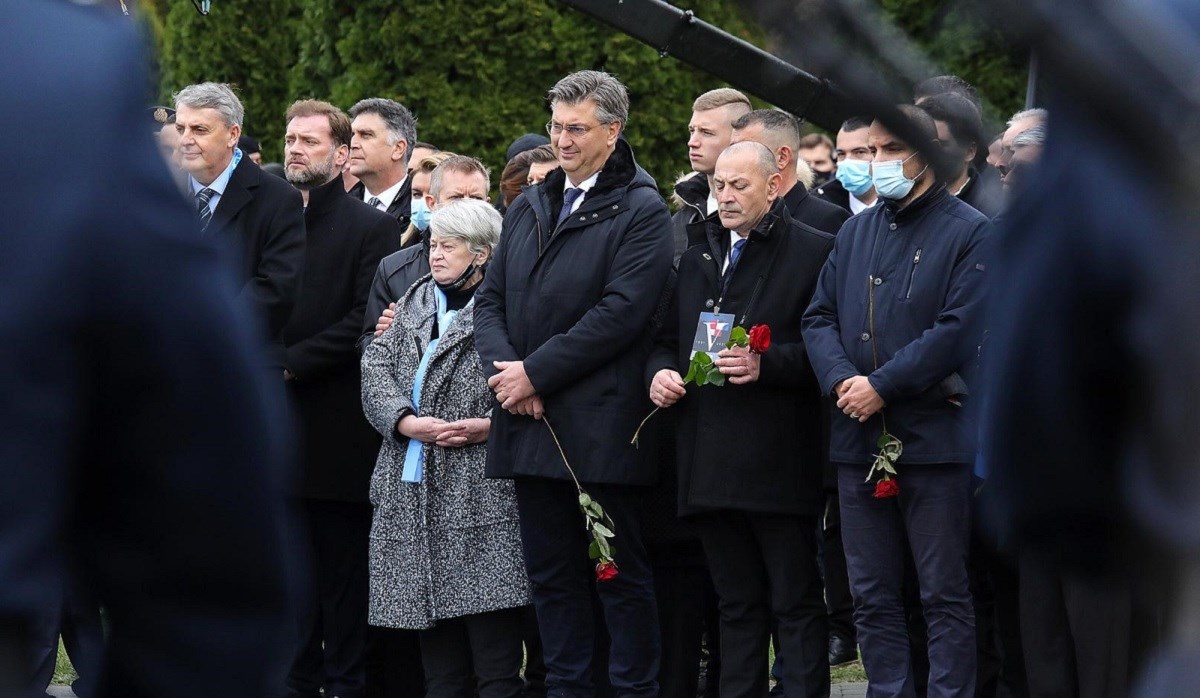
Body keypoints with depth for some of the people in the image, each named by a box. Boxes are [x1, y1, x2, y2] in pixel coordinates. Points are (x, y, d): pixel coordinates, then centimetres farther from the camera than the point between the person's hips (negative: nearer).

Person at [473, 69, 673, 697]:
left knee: (620, 574, -1)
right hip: (530, 425, 6)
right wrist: (504, 370, -6)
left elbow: (621, 312, -15)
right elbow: (490, 300, 14)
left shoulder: (641, 213, -5)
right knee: (552, 574, 10)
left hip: (600, 427, -6)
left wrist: (535, 374, -15)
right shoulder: (527, 209, 17)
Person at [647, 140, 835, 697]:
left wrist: (765, 364, -20)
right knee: (737, 604, 11)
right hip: (709, 461, 7)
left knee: (796, 604, -2)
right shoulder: (697, 258, 19)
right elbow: (667, 339, 25)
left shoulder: (815, 252, -3)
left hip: (780, 461, -6)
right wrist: (660, 371, 4)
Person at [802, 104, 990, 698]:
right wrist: (842, 380, -9)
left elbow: (960, 332, -13)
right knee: (872, 597, 8)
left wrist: (883, 386, -15)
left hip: (934, 436, -6)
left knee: (945, 594, -1)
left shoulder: (970, 233, -4)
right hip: (859, 437, 6)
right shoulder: (855, 232, 15)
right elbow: (820, 317, 11)